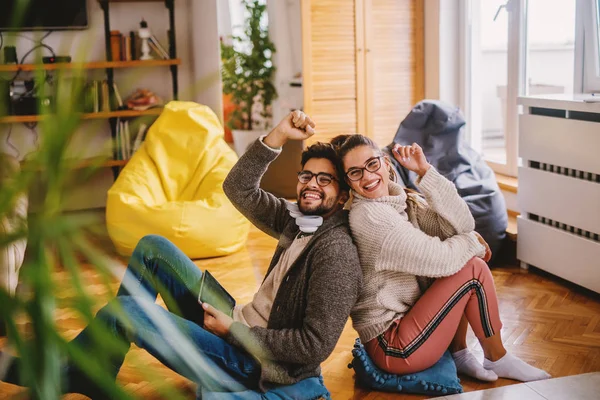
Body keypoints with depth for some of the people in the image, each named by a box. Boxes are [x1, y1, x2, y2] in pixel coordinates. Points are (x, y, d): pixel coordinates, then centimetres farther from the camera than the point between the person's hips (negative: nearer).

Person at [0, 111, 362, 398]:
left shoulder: (336, 250, -19)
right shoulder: (297, 221, 6)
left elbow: (316, 345, -25)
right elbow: (238, 188, 6)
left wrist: (234, 331, -18)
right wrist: (279, 136, -7)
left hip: (253, 367, -8)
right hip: (239, 328, 8)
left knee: (123, 311, -15)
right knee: (153, 247, 4)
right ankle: (91, 354, 10)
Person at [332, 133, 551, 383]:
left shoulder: (404, 201, 5)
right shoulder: (368, 216, -21)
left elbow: (462, 225, -7)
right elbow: (440, 260, -24)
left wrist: (425, 171, -11)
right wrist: (473, 242, -4)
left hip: (407, 316, 9)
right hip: (392, 347, -9)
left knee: (464, 255, 5)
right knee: (473, 269, -12)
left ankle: (459, 354, 9)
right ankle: (497, 359, 10)